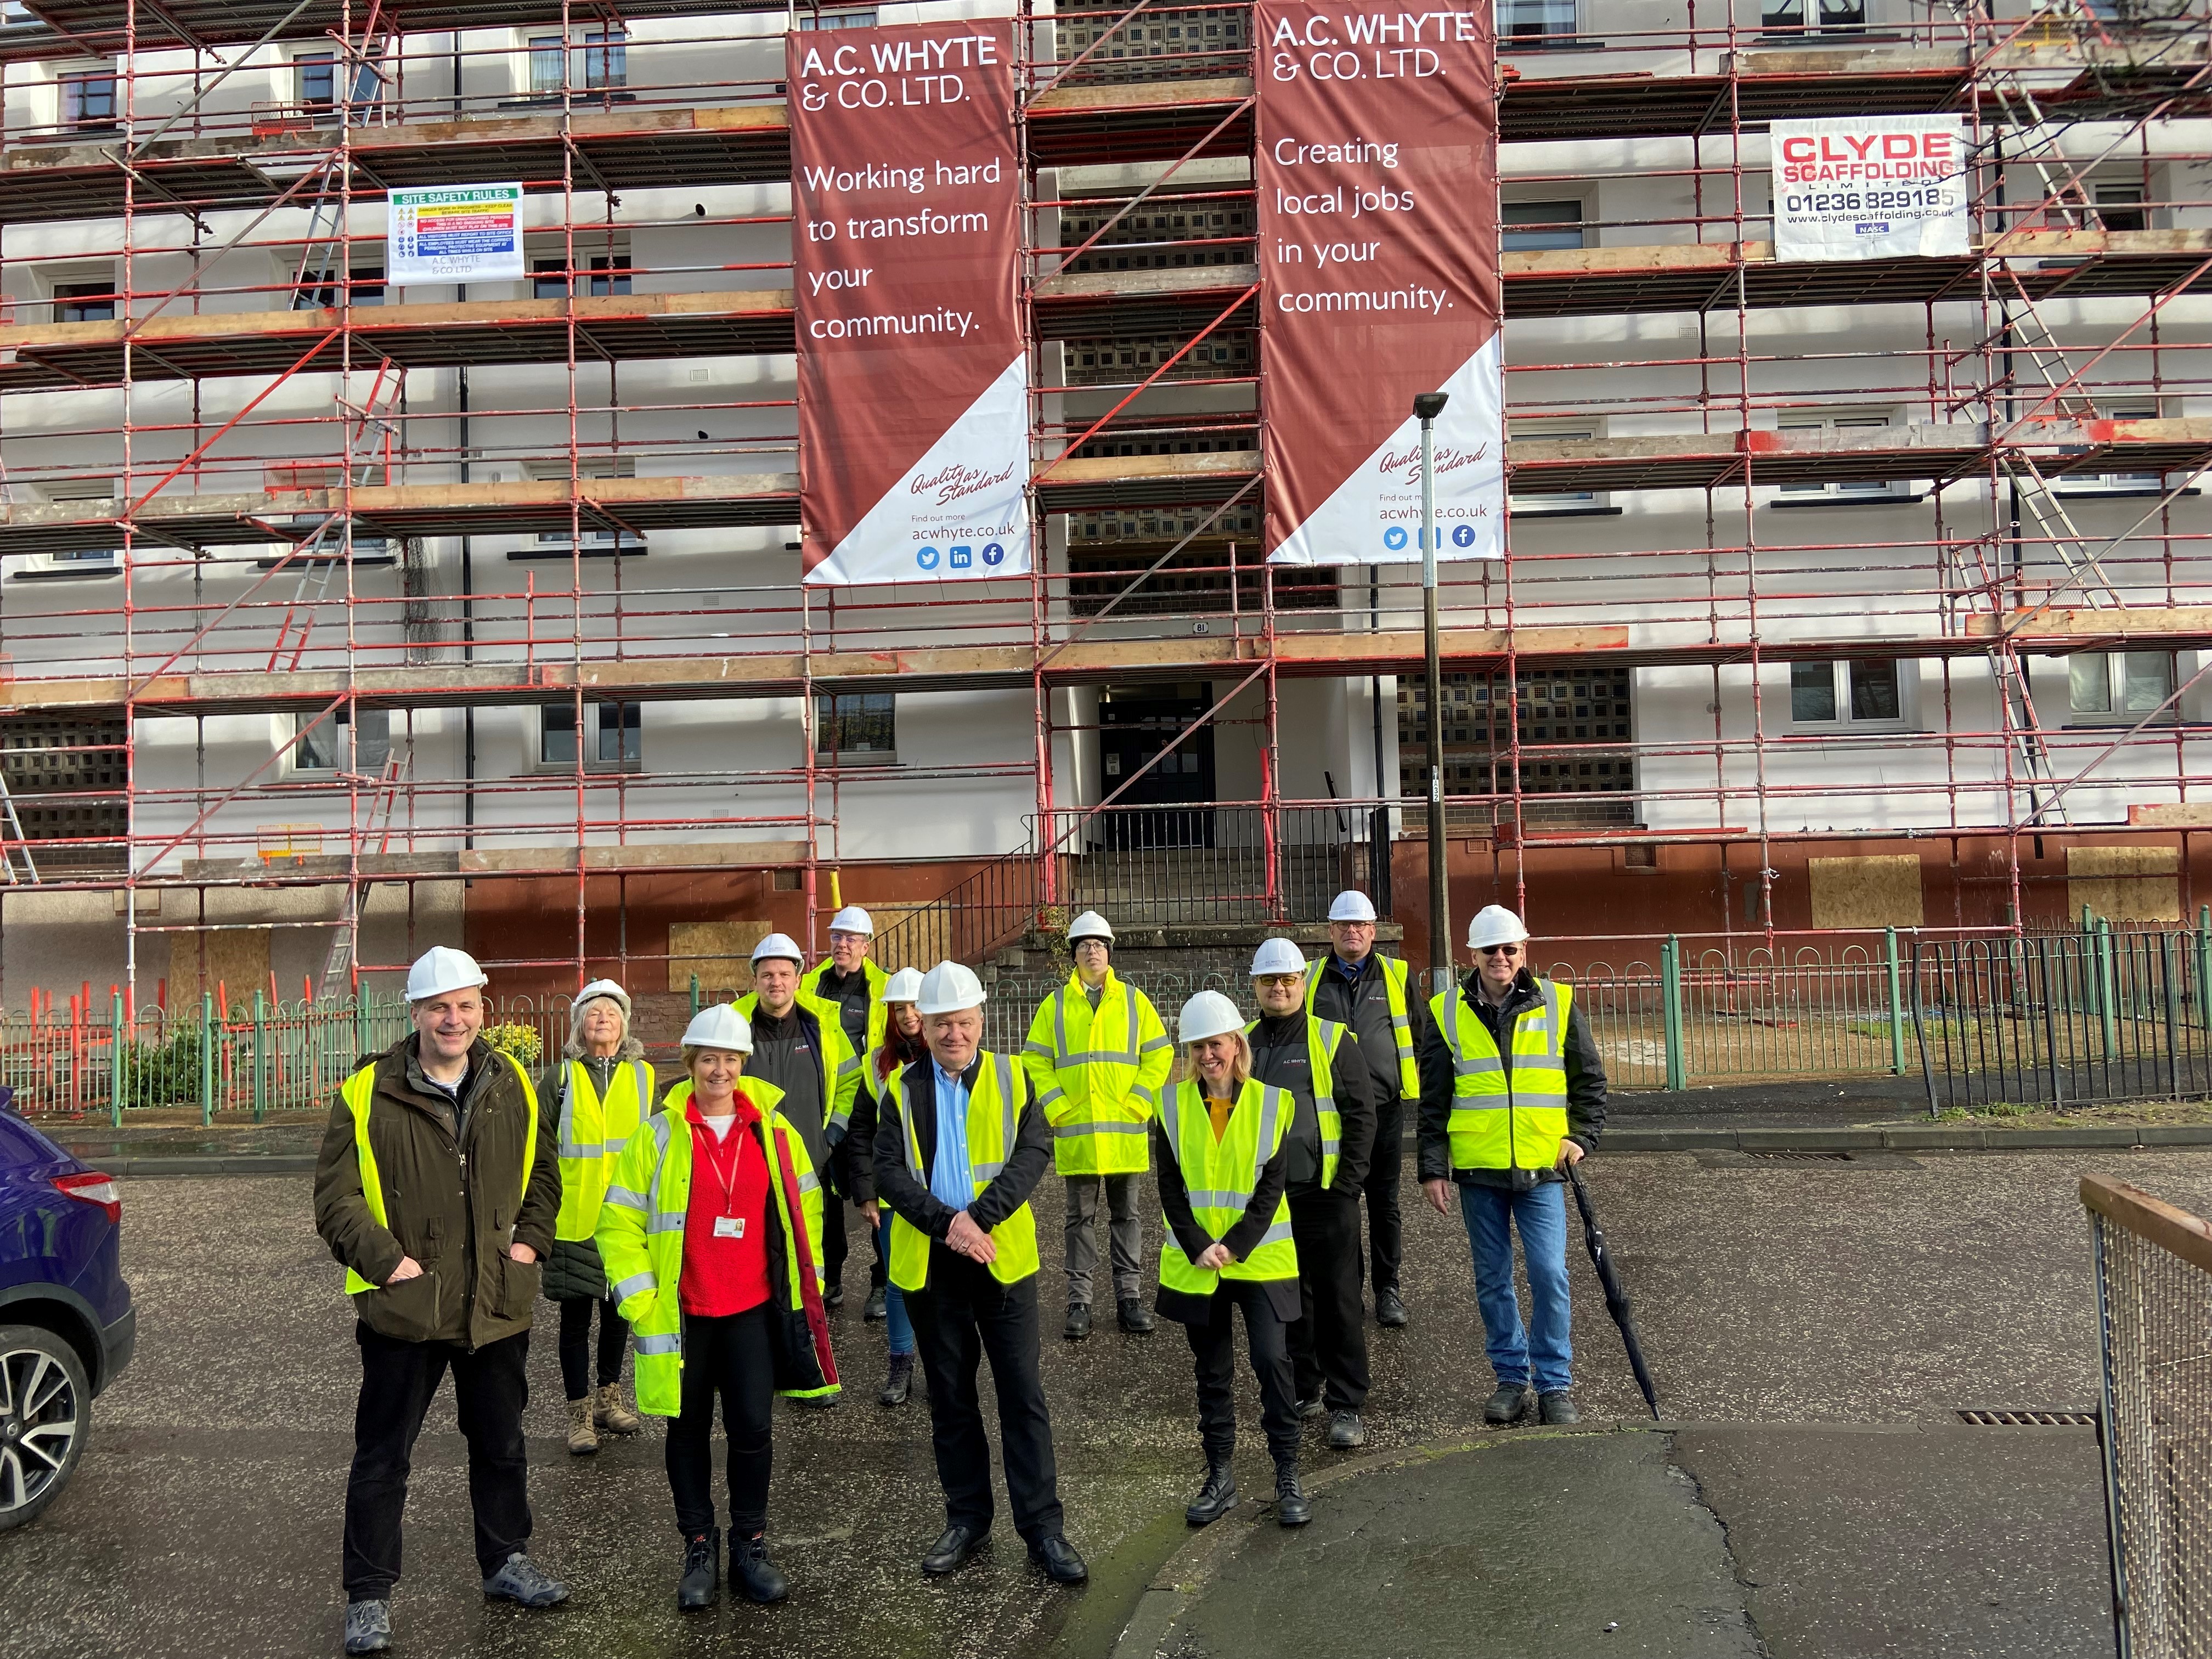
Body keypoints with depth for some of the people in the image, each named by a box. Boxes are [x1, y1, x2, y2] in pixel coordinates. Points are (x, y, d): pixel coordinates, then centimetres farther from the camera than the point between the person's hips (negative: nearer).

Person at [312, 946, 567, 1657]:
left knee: (501, 1445, 19)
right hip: (403, 1308, -4)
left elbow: (543, 1174, 15)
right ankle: (369, 1595, 23)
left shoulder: (515, 1089, 2)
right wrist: (386, 1259, -16)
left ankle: (507, 1560, 37)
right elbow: (335, 1196, -8)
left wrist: (530, 1241, 3)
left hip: (497, 1306, 4)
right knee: (382, 1458, 8)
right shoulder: (367, 1095, -10)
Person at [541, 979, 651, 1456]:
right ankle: (580, 1413, 16)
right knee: (576, 1313, 4)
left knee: (619, 1306, 14)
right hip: (574, 1217, -2)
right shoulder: (560, 1077, -1)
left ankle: (609, 1398, 32)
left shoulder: (642, 1075, 5)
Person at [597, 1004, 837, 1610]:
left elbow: (804, 1208, 11)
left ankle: (749, 1547, 20)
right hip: (681, 1311, -1)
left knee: (752, 1427, 3)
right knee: (689, 1429, 11)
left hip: (753, 1308, 1)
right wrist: (639, 1297, -5)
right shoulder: (659, 1135, -3)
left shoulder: (774, 1131, 2)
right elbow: (620, 1219, -1)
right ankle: (699, 1549, 25)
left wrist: (805, 1282, 9)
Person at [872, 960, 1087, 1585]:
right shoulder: (903, 1089, 3)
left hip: (1002, 1256, -1)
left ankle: (1042, 1526, 10)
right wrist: (945, 1222, -20)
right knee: (950, 1397, 12)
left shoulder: (1011, 1077, 2)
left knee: (1023, 1393, 1)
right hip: (930, 1262, 1)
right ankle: (967, 1519, 25)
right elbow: (889, 1170, -5)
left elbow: (1034, 1151, -9)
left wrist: (979, 1216, -20)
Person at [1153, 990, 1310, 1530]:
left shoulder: (1272, 1103, -5)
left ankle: (1288, 1475, 9)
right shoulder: (1173, 1105, -1)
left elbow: (1273, 1186, -6)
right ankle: (1220, 1477, 23)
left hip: (1261, 1258, -2)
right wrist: (1198, 1246, -11)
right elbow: (1170, 1187, -1)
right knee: (1212, 1370, 11)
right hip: (1195, 1262, 2)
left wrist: (1235, 1247, -13)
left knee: (1272, 1359, -7)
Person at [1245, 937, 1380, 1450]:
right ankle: (1303, 1391, 26)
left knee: (1338, 1298, 0)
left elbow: (1361, 1114, -3)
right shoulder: (1243, 1045, 9)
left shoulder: (1333, 1040, -2)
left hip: (1324, 1194, -4)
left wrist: (1348, 1181, -8)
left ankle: (1346, 1405, 8)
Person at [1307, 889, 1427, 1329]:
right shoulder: (1311, 980, 6)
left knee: (1384, 1202, 7)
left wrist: (1409, 1080, 7)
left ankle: (1388, 1289, 18)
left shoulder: (1397, 976, 5)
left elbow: (1418, 1034, 12)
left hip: (1384, 1106, 0)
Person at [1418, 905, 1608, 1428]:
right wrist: (1433, 1167, 2)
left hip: (1541, 1169, -1)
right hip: (1477, 1171, 1)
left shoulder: (1557, 1003, 2)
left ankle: (1555, 1384, 11)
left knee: (1549, 1275, -4)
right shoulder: (1448, 1014, 2)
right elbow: (1433, 1100, 5)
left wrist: (1582, 1136, 0)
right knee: (1493, 1280, 9)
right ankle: (1511, 1379, 23)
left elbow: (1590, 1079, 11)